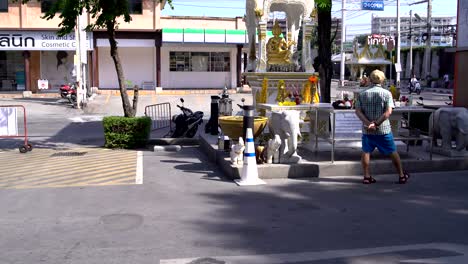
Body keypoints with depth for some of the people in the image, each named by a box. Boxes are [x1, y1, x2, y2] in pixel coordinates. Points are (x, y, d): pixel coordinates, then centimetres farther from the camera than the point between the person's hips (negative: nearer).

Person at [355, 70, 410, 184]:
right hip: (383, 129, -1)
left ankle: (367, 176, 11)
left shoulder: (362, 94, 3)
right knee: (392, 152, 10)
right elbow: (388, 112, -14)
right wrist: (376, 124, -17)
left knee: (366, 152, 12)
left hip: (367, 130, 1)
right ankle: (402, 175, 20)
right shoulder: (387, 93, -3)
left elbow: (358, 111, -6)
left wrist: (368, 123, -16)